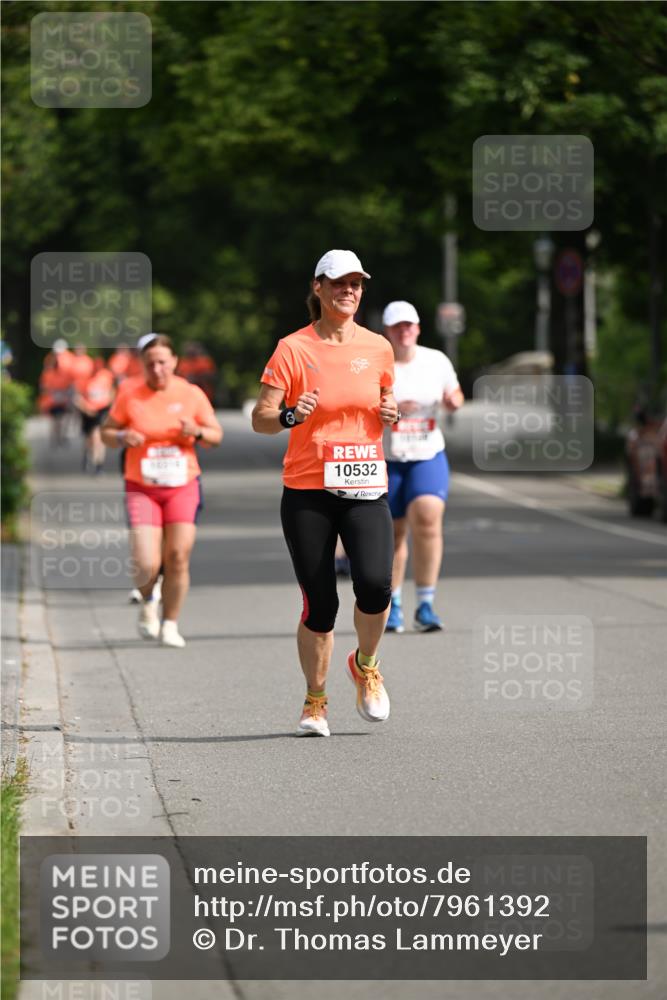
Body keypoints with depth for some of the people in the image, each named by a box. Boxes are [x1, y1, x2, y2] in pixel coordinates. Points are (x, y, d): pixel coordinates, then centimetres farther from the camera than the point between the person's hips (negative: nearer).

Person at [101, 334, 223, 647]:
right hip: (142, 489, -1)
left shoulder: (192, 395, 2)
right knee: (147, 566, -12)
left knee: (178, 558, -7)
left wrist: (198, 432, -13)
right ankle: (148, 604, 21)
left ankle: (170, 625, 9)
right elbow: (106, 432, 8)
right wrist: (123, 438, -14)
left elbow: (216, 435, 9)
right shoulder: (129, 397, -1)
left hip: (183, 487, 1)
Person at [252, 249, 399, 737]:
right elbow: (260, 417, -2)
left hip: (365, 488, 2)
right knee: (319, 605, -2)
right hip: (306, 491, -2)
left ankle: (366, 665, 12)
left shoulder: (378, 348, 8)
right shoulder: (294, 348, -2)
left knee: (375, 585, -19)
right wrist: (290, 416, -22)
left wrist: (390, 412, 0)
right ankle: (315, 701, 18)